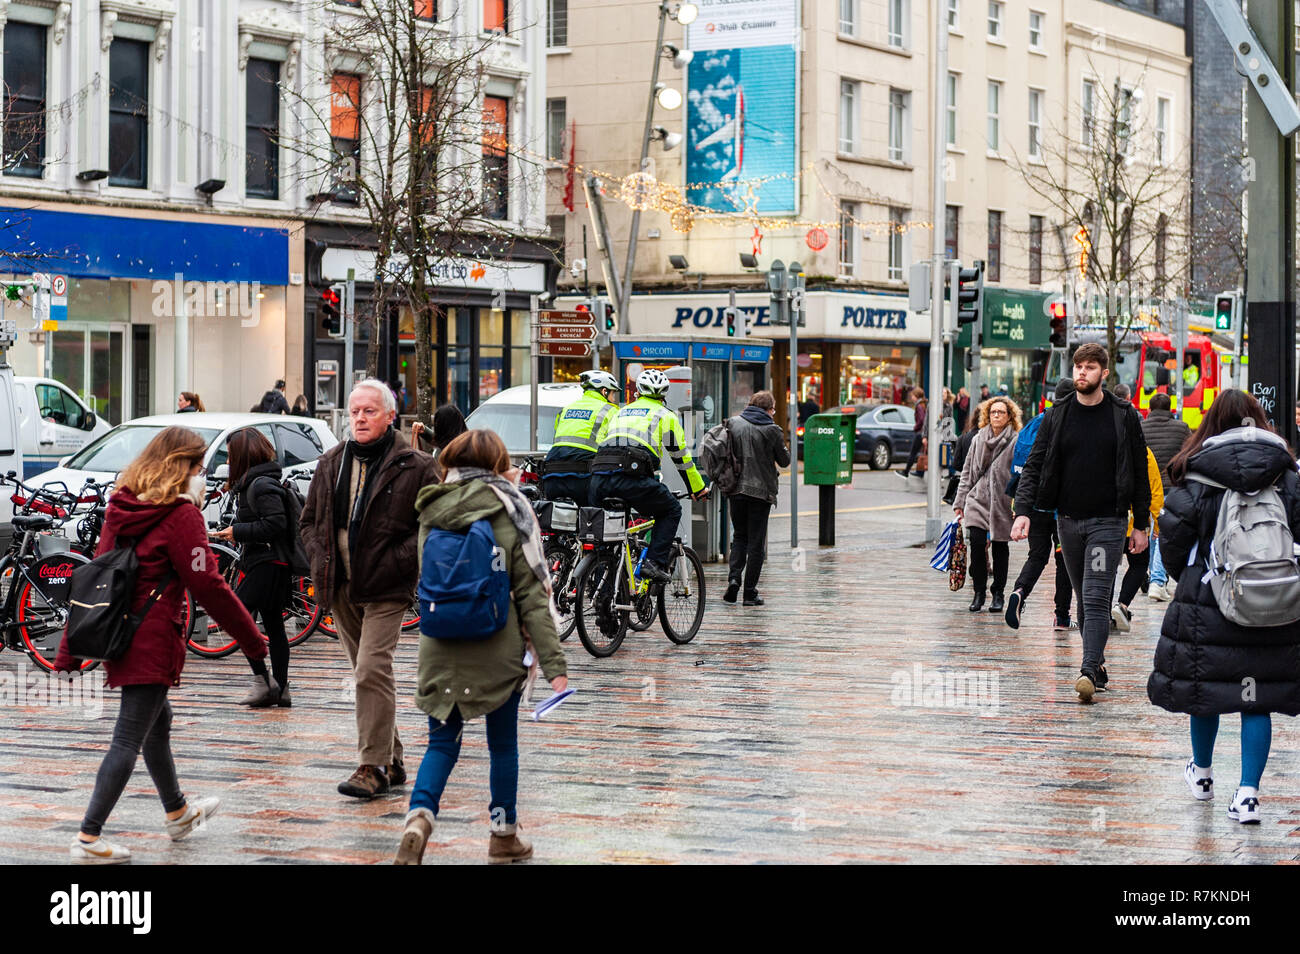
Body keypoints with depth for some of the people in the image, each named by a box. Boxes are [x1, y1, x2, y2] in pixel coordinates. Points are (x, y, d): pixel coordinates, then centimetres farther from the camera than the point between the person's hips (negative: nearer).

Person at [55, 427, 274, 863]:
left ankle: (178, 812, 43)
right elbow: (208, 587, -17)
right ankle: (89, 839, -8)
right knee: (129, 739, -5)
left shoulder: (120, 507, 8)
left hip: (117, 636, 8)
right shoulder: (181, 515, -14)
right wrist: (254, 646, -11)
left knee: (158, 719, 25)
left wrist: (70, 650, 13)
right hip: (152, 642, -8)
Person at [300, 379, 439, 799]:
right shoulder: (332, 462, 11)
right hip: (341, 588, 6)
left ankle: (374, 766, -11)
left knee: (372, 672, -15)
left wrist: (394, 563, -14)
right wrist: (321, 561, 4)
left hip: (386, 590, -6)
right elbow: (310, 519, 20)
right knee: (366, 674, 11)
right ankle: (392, 760, 21)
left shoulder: (415, 468, -5)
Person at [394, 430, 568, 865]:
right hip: (498, 649, -2)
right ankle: (504, 836, 24)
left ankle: (418, 818, -15)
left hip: (439, 647, 2)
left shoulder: (431, 513, 3)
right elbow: (531, 593, -8)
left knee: (443, 741, 10)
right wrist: (553, 661, -8)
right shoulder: (510, 511, -5)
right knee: (503, 743, 14)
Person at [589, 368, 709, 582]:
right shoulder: (665, 415, 18)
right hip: (631, 475, -4)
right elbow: (681, 456, 20)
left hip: (599, 476, 4)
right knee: (671, 510, 17)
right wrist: (699, 489, 32)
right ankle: (655, 563, 2)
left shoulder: (621, 413, 33)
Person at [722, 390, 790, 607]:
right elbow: (784, 461, 3)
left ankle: (734, 578, -4)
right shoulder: (772, 430, -7)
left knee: (739, 537, 17)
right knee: (756, 542, 4)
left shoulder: (734, 423, 2)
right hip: (761, 490, -3)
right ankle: (750, 593, 4)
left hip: (736, 489, 3)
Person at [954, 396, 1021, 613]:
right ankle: (978, 592, 1)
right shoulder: (978, 440, 11)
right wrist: (960, 502, 11)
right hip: (977, 499, 3)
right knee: (976, 544, -10)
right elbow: (967, 472, 16)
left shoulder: (1016, 441, -3)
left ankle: (998, 594, 18)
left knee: (1000, 548, 6)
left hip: (1002, 503, -3)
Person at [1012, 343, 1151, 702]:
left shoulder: (1124, 416, 0)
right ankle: (1097, 664, 21)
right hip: (1068, 521, 4)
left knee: (1096, 599, -13)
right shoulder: (1057, 416, 5)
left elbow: (1140, 473, 4)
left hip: (1107, 522, -3)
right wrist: (1023, 511, -13)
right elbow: (1034, 467, 2)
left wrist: (1141, 525, 2)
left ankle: (1089, 672, -20)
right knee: (1084, 601, 11)